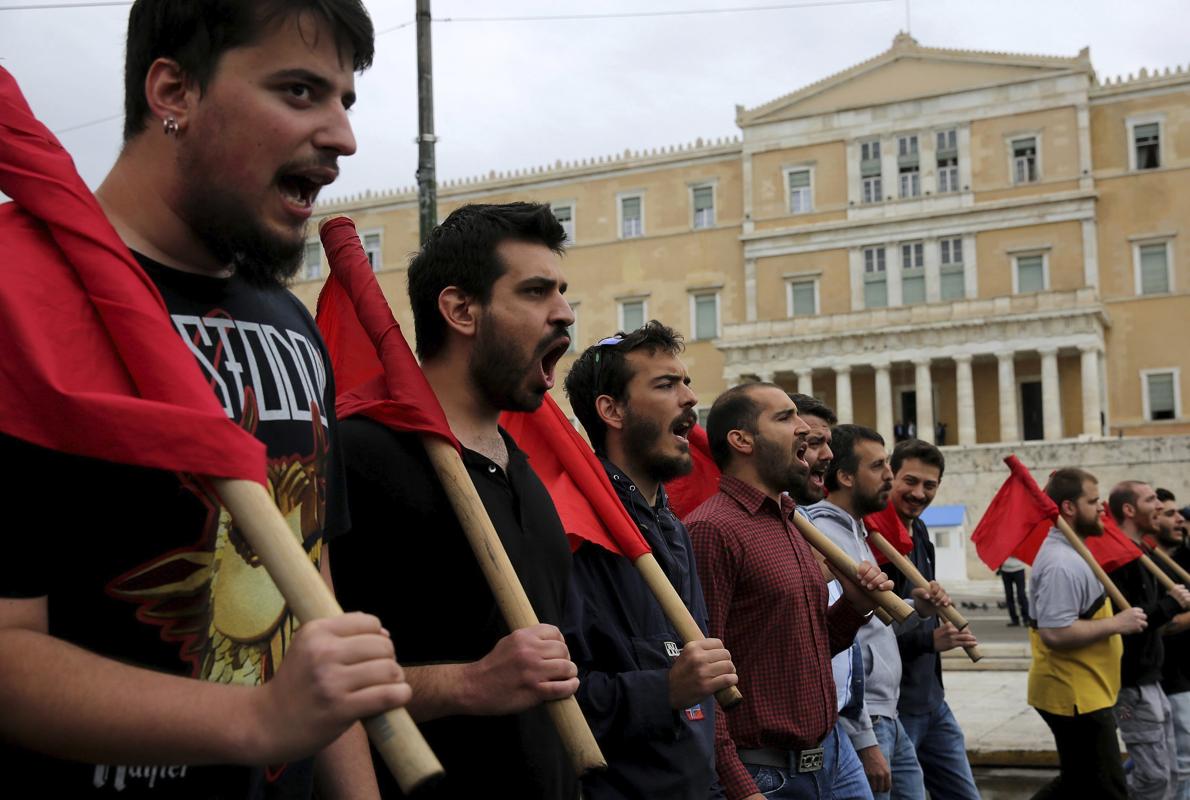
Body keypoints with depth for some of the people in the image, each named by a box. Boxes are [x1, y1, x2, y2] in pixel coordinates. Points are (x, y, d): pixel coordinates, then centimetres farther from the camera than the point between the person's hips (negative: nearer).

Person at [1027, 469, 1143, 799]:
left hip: (1079, 692, 11)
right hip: (1076, 696, -11)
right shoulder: (1062, 563, -23)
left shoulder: (1066, 552, 12)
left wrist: (1112, 621, 11)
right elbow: (1055, 633, -29)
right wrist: (1116, 624, -21)